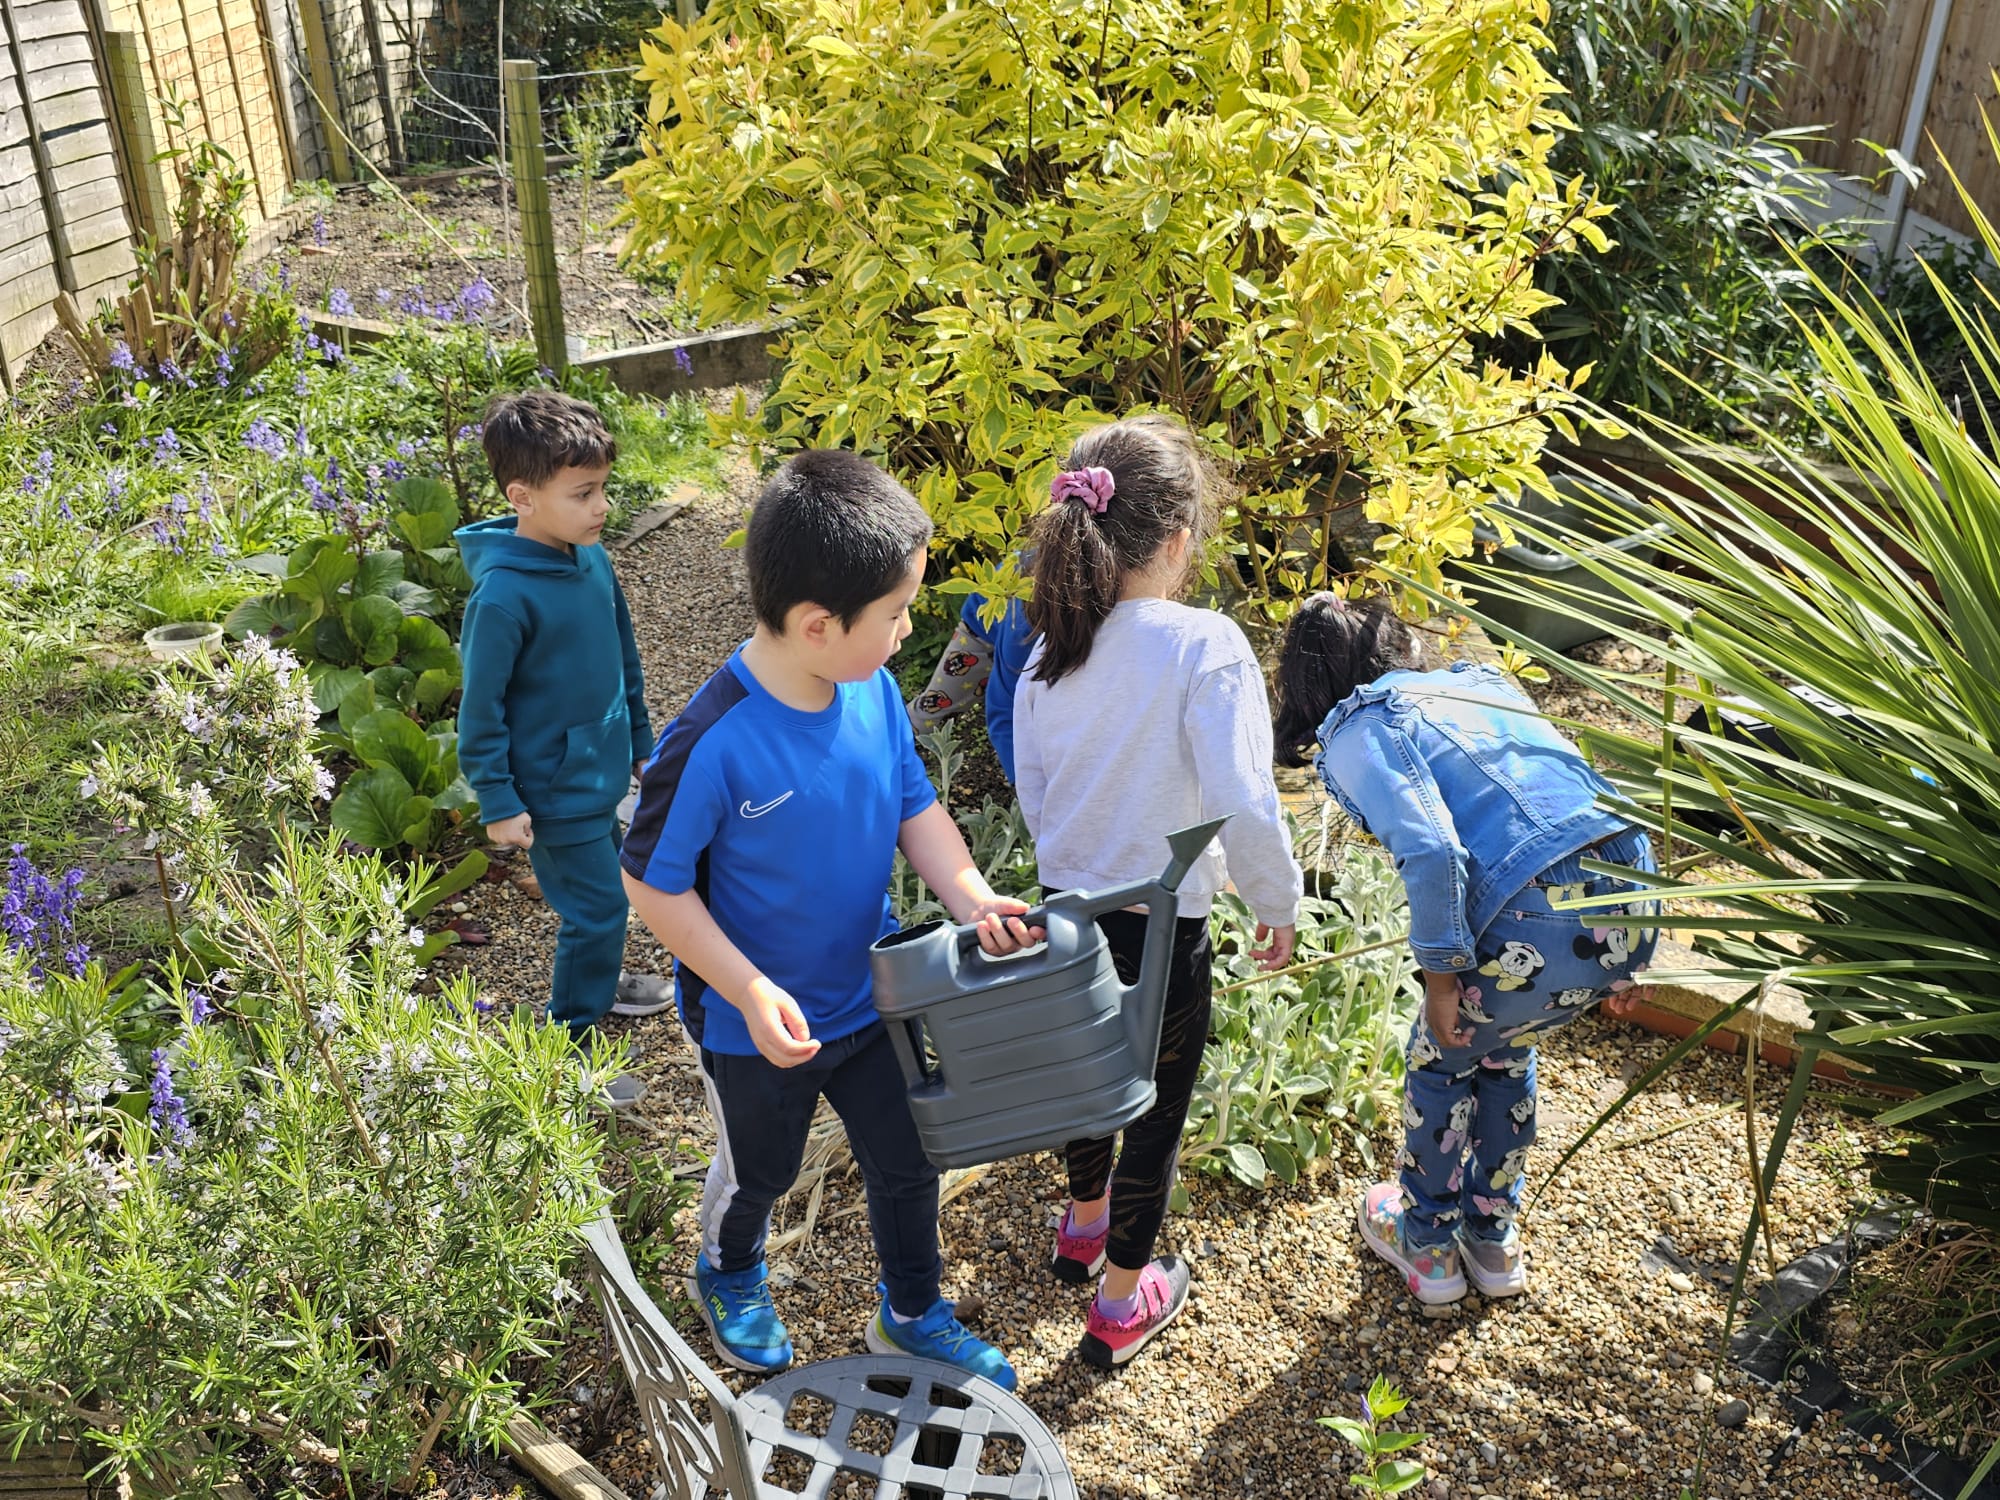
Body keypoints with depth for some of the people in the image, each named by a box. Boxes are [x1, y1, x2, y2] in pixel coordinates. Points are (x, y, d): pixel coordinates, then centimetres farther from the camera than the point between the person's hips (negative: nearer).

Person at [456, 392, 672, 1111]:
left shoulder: (592, 559, -2)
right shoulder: (504, 594, -26)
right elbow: (481, 707, -19)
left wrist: (640, 741, 18)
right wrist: (498, 802, -15)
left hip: (599, 769, 8)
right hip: (553, 788, -8)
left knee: (602, 895, 24)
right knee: (599, 908, 1)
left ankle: (598, 983, 49)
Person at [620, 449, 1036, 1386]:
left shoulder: (873, 691, -14)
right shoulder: (713, 745, -32)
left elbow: (914, 805, -1)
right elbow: (654, 885, -21)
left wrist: (971, 898, -16)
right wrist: (750, 991, -27)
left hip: (874, 995, 5)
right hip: (759, 1026, -5)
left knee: (908, 1163, 21)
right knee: (758, 1173, 24)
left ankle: (912, 1315, 50)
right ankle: (729, 1277, 59)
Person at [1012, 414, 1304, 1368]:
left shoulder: (1051, 648, -5)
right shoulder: (1205, 646, -23)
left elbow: (1032, 789, 6)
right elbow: (1243, 807, -27)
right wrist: (1278, 906, -10)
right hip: (1161, 933, -6)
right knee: (1156, 1115, 16)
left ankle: (1084, 1226, 55)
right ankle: (1121, 1305, 34)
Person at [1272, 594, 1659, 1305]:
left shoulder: (1358, 731, 1)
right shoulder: (1479, 683, 23)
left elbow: (1431, 853, -16)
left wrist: (1442, 974, -5)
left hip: (1539, 925, -7)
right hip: (1633, 901, 7)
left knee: (1440, 1062, 22)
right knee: (1502, 1054, 31)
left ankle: (1426, 1246, 39)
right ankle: (1493, 1241, 45)